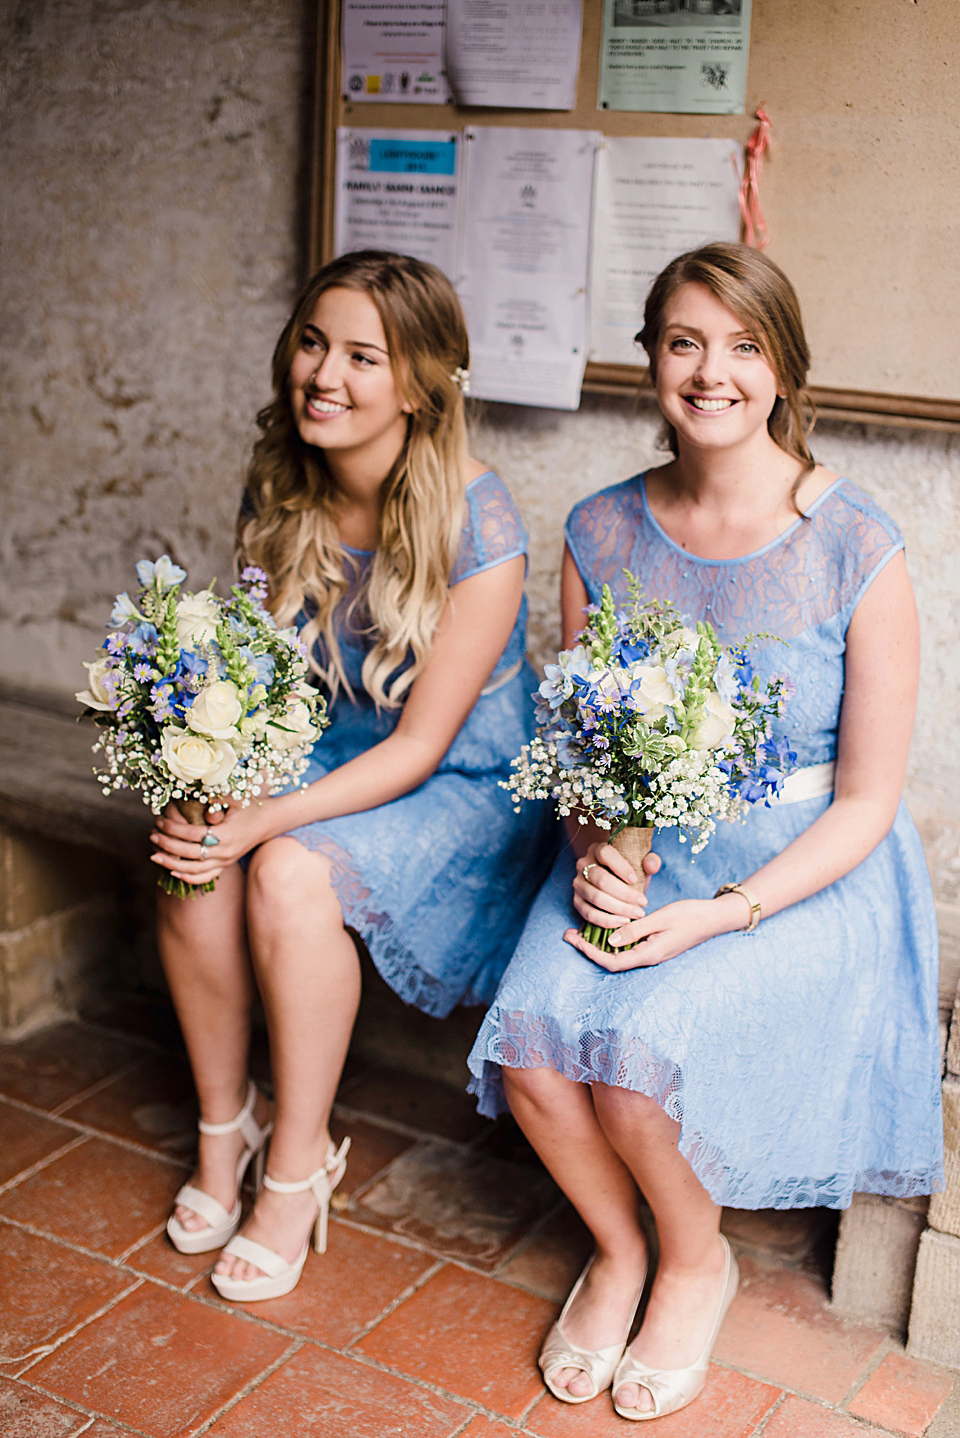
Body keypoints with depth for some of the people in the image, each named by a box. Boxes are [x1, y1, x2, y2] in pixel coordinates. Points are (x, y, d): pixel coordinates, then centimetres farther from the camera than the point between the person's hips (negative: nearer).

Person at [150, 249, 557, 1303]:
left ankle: (298, 1162, -10)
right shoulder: (279, 495, -5)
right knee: (192, 861, -23)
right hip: (326, 759, 5)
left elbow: (422, 743, -21)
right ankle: (224, 1120, 0)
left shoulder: (476, 523, -23)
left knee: (294, 872, -31)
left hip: (464, 786, -5)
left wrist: (265, 820, -30)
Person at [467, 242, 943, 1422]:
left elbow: (865, 801, -10)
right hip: (636, 851, 4)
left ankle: (696, 1258, 10)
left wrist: (724, 913, -21)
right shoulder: (604, 533, 0)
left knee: (641, 1050, -26)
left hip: (801, 872, -3)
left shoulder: (855, 552, -13)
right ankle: (616, 1246, 13)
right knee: (530, 1042, -21)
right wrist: (595, 848, -13)